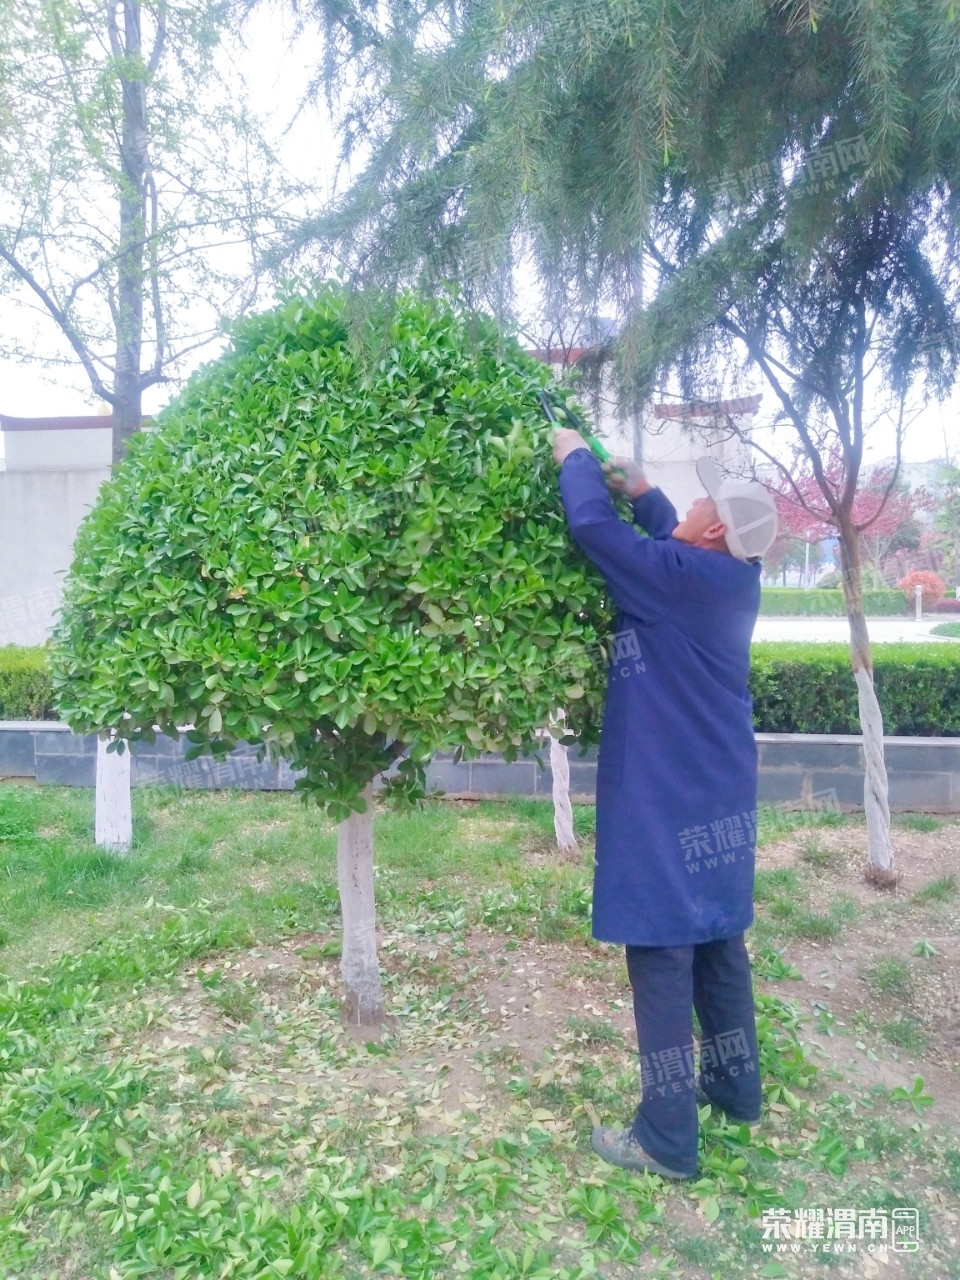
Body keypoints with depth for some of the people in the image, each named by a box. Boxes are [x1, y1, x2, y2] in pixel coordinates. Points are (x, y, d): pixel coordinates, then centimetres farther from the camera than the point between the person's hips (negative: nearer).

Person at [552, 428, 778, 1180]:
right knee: (719, 946, 19)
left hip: (668, 803, -9)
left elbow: (593, 526, -19)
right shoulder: (731, 579, 4)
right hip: (718, 797, 9)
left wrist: (575, 457, -2)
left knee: (663, 957, -1)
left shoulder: (683, 578, -20)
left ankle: (667, 1140, 10)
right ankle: (737, 1089, 36)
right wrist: (642, 492, 13)